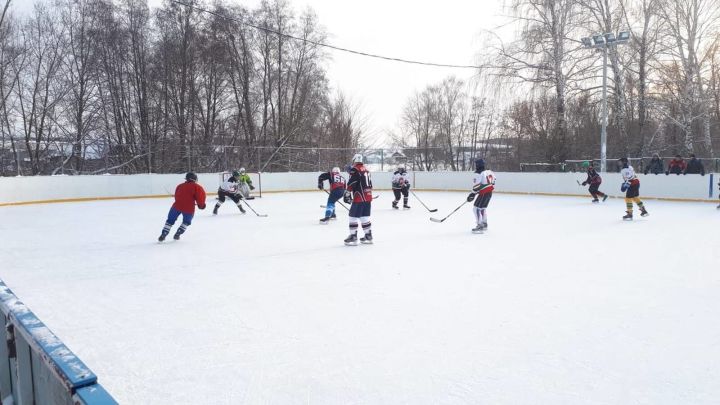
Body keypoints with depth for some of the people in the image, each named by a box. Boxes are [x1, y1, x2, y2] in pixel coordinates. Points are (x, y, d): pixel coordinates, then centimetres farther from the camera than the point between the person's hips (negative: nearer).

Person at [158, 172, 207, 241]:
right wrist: (201, 205, 8)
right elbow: (200, 196, -7)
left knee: (170, 220, 17)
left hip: (177, 205, 3)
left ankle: (163, 235, 10)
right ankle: (177, 234, 14)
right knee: (186, 222, 22)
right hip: (189, 208, -3)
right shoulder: (196, 187, 3)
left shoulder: (180, 186, 20)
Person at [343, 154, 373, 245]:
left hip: (359, 197, -8)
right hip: (368, 197, 8)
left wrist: (347, 194, -11)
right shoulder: (366, 170, 17)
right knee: (365, 216, 14)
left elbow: (351, 184, -16)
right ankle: (368, 236, 17)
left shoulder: (354, 170, -9)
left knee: (353, 216, -2)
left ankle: (353, 237, -1)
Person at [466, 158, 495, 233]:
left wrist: (472, 194, -11)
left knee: (476, 208, -6)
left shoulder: (478, 174, -16)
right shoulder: (489, 172, 8)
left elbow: (477, 186, -19)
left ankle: (480, 226, -11)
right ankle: (484, 224, 35)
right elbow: (493, 181, 18)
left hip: (483, 193, -9)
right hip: (490, 192, 9)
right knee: (483, 208, 24)